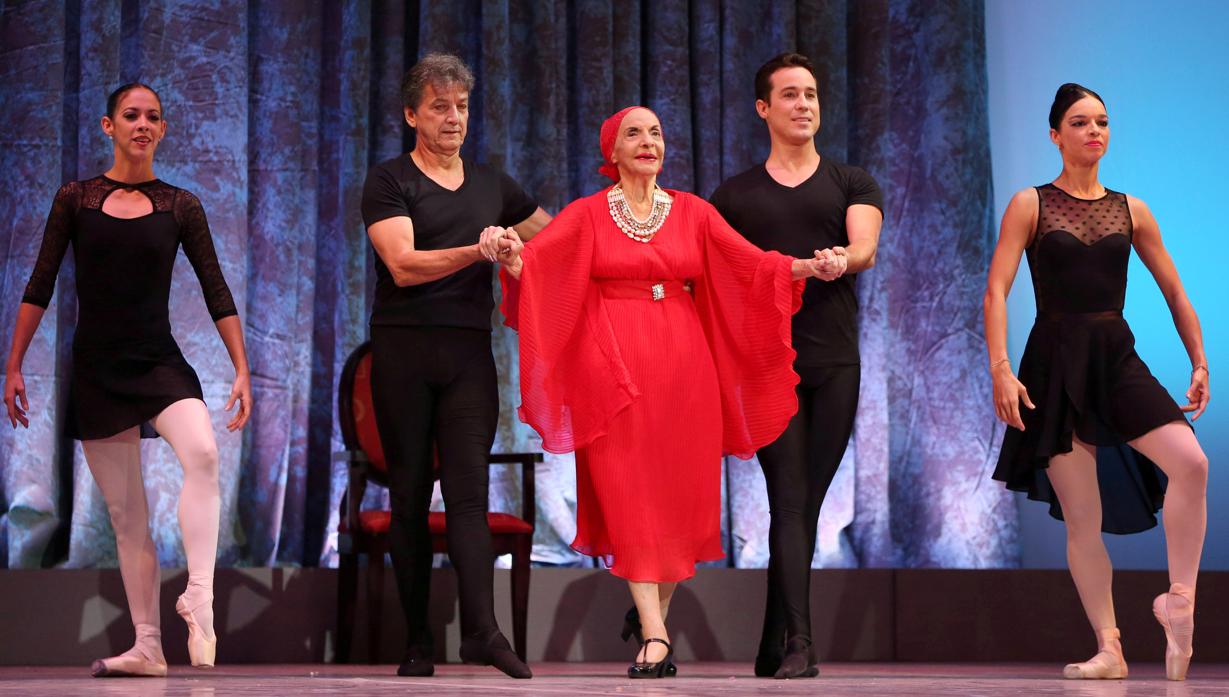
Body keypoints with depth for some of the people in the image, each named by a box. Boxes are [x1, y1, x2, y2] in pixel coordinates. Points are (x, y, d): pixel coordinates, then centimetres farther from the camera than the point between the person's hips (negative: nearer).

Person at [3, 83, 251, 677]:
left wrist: (241, 371, -3)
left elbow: (216, 293, 4)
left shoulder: (180, 205, 4)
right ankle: (147, 647, 7)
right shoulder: (75, 200, 3)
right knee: (125, 513, 2)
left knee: (202, 453, -31)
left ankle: (199, 597, -30)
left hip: (160, 362, 0)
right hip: (96, 370, 1)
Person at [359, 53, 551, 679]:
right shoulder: (388, 182, 2)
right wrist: (476, 252, -24)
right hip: (403, 349, -2)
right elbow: (403, 265, -12)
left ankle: (481, 629, -21)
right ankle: (417, 641, 3)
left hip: (469, 351, 3)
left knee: (468, 489, -10)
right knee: (409, 495, 0)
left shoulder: (491, 185, 17)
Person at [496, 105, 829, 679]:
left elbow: (750, 262, 2)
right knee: (628, 496, -8)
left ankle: (653, 621, 14)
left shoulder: (693, 212, 11)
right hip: (614, 367, -2)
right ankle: (654, 636, -10)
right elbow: (536, 259, -7)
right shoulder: (589, 214, 6)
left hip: (682, 367, 2)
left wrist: (804, 267, -14)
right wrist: (511, 255, -30)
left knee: (678, 496, 2)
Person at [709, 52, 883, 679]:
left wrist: (841, 259, -28)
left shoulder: (853, 184, 14)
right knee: (789, 502, -11)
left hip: (835, 362, 1)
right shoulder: (734, 196, 14)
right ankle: (797, 645, -16)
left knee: (807, 505, 3)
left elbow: (866, 248, -5)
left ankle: (772, 648, 11)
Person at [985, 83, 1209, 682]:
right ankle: (1109, 649, 4)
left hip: (1117, 358, 3)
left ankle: (1179, 599, -8)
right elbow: (996, 291, -6)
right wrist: (1000, 368, -17)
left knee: (1190, 462, -21)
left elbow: (1174, 292, 18)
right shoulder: (1031, 205, 3)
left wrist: (1199, 362, 17)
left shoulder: (1130, 211, 11)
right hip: (1055, 363, -2)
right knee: (1083, 516, -3)